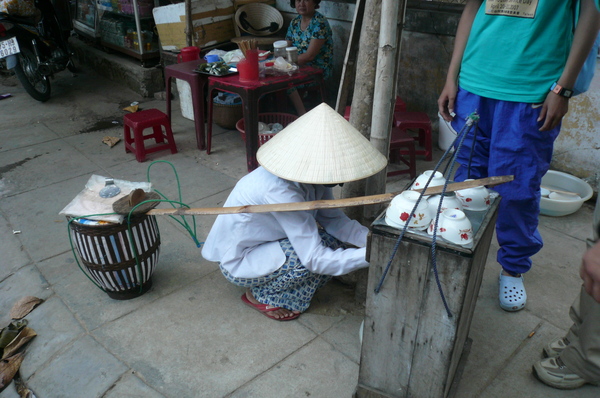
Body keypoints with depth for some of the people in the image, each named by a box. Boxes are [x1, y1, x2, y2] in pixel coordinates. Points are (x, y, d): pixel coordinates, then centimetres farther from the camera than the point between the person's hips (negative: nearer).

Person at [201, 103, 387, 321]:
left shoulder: (310, 174, -13)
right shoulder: (281, 190, -37)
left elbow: (333, 218, -6)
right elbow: (315, 259, -35)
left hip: (266, 243, 8)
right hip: (238, 262, -8)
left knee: (337, 240, -4)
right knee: (311, 256, -27)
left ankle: (270, 285, 10)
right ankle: (260, 295, 0)